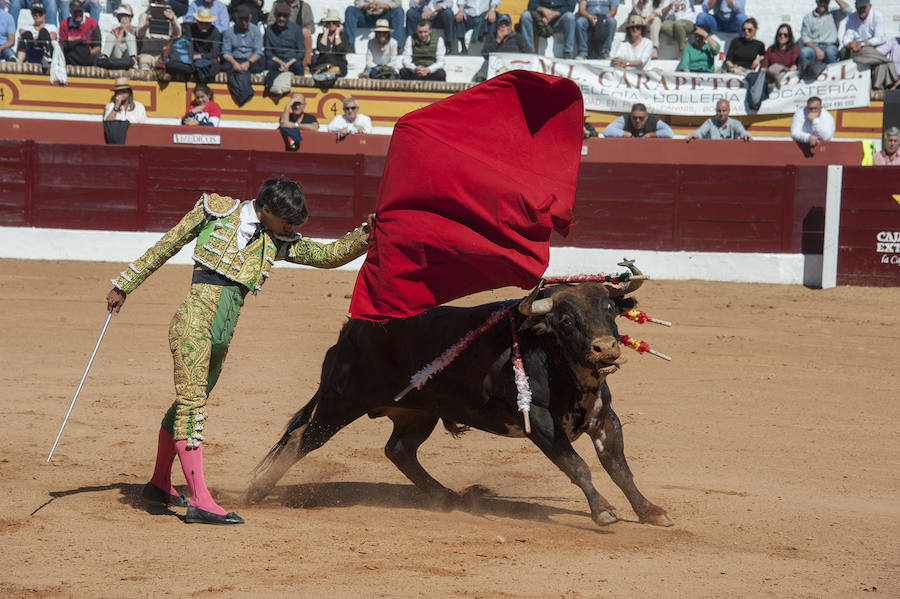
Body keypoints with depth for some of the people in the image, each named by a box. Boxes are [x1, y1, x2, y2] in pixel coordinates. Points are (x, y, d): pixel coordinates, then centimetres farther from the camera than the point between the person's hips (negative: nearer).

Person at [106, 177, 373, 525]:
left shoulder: (277, 243, 16)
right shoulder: (217, 210, 3)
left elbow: (330, 255, 14)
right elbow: (166, 246, 9)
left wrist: (366, 235, -2)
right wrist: (125, 285, 13)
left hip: (222, 334, 6)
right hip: (195, 320, -6)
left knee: (189, 403, 16)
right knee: (191, 403, -11)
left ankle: (159, 484, 33)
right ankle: (199, 501, -19)